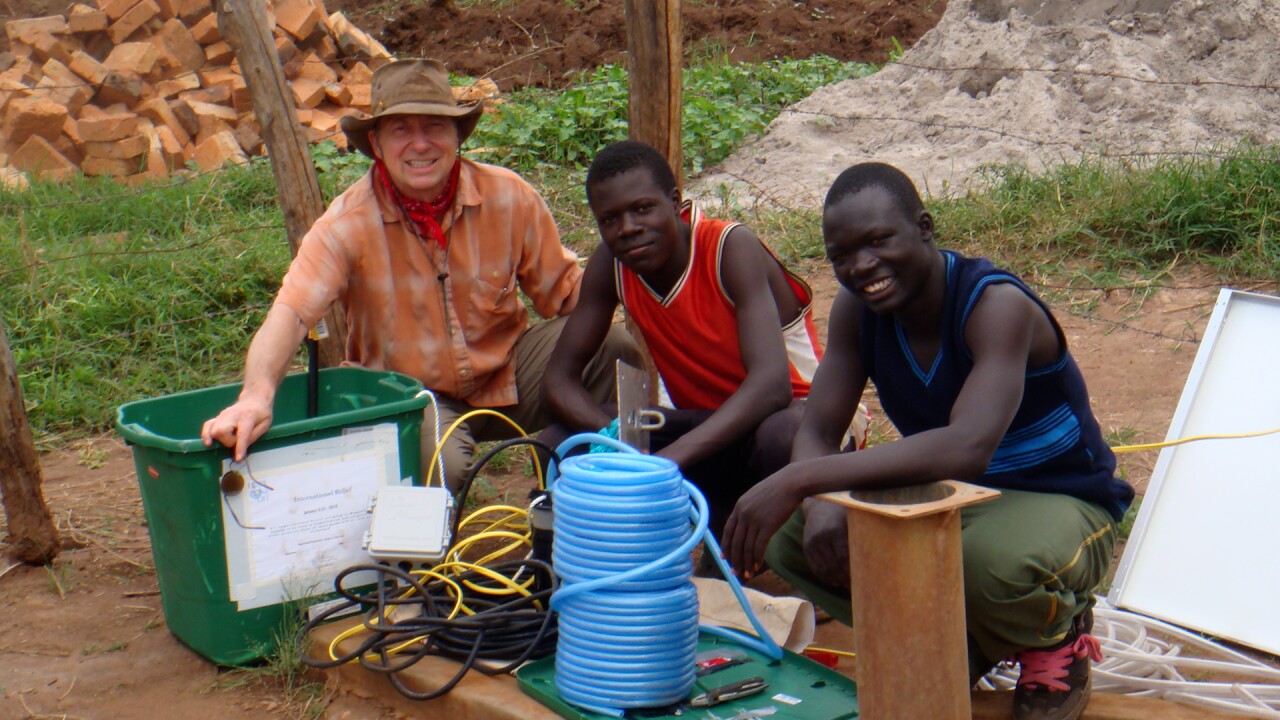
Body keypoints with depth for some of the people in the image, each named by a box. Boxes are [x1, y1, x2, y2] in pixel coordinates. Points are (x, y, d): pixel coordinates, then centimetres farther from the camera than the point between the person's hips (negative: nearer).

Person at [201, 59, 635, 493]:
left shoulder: (508, 197, -10)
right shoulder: (350, 223, -18)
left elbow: (565, 290, 0)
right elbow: (290, 313, -29)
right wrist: (256, 395, -48)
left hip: (506, 376, 3)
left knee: (612, 348, -22)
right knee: (438, 466, -36)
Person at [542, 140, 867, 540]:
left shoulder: (732, 248, -23)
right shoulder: (609, 266, -8)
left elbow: (771, 384, -35)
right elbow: (559, 378, -7)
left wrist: (669, 459, -46)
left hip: (792, 413, -5)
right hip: (702, 423, 5)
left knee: (781, 438, -42)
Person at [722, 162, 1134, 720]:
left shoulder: (997, 305, -28)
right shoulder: (856, 309, -6)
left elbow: (966, 448, -44)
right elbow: (815, 434, -6)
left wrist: (798, 480, -48)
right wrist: (820, 505, -31)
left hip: (1059, 505, -6)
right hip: (945, 504, 6)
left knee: (991, 563, -41)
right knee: (788, 536, -13)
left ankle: (1058, 638, -3)